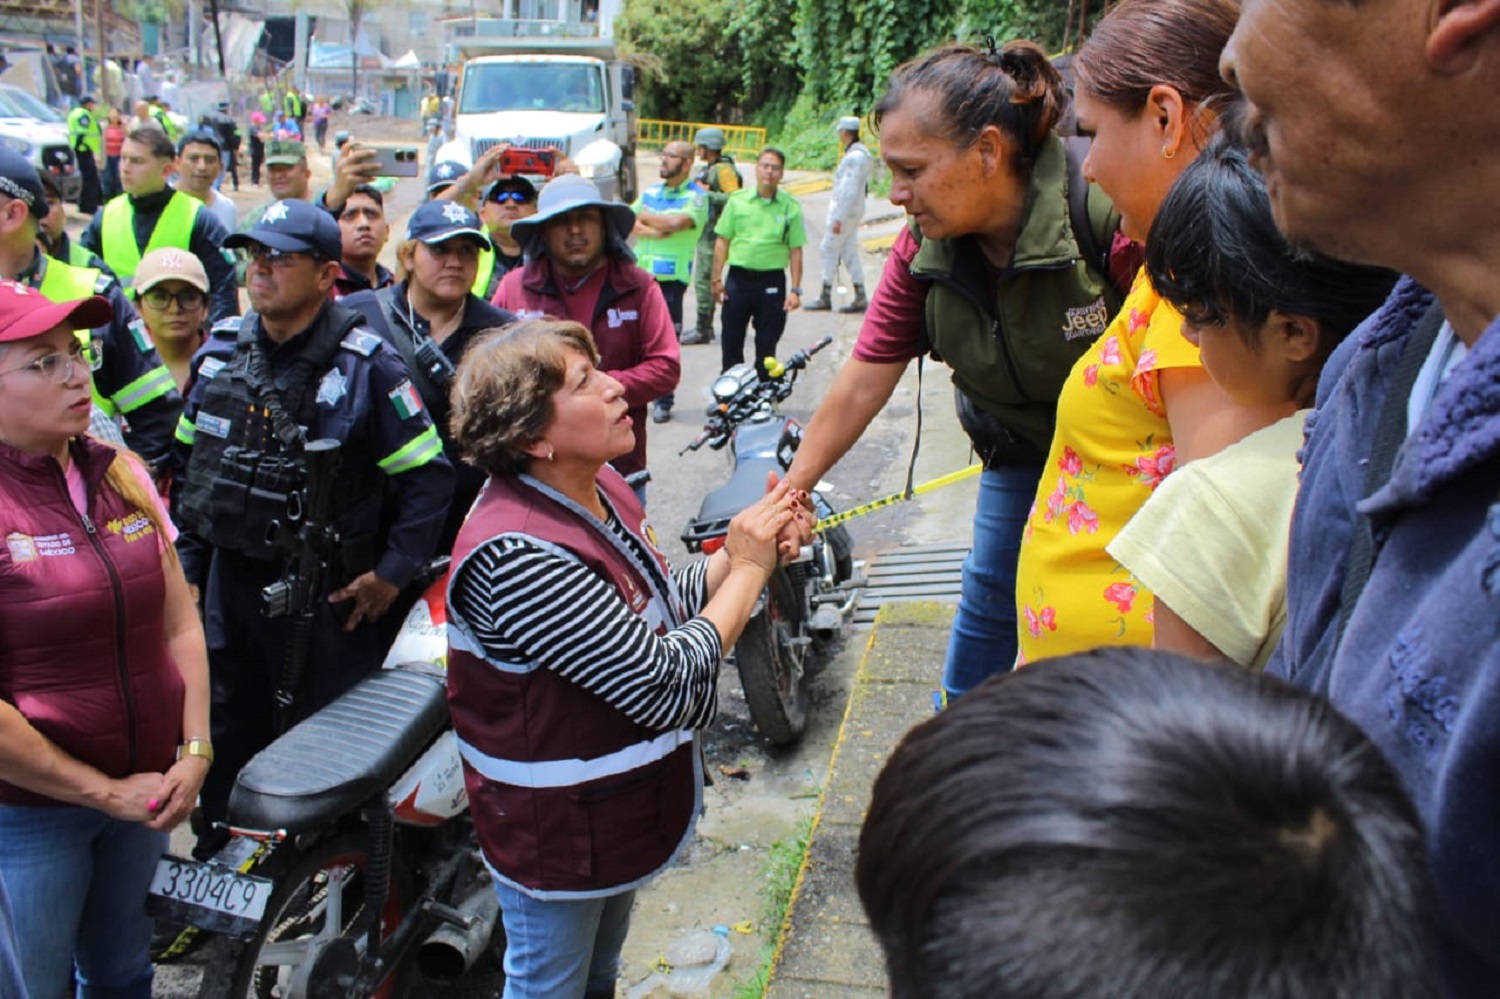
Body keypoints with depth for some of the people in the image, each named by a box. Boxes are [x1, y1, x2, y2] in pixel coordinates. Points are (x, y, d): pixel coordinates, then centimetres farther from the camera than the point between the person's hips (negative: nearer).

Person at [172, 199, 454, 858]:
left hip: (326, 595, -5)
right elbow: (185, 464, 16)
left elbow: (428, 476, -11)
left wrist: (393, 572, -13)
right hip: (226, 583, 6)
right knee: (226, 740, 18)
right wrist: (187, 560, 13)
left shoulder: (366, 366, -12)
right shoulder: (219, 353, 6)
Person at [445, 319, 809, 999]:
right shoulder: (518, 557, -34)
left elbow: (665, 605, 4)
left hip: (618, 808, 8)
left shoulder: (596, 486, -5)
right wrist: (749, 569, -22)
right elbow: (668, 688, -33)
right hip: (556, 834, -8)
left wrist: (745, 551, -13)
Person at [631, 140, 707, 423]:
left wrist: (645, 216, -5)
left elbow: (677, 222, -20)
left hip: (671, 278, -5)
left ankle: (663, 401, 8)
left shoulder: (696, 197, -3)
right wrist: (653, 231, -13)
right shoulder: (650, 192, 16)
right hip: (640, 273, 5)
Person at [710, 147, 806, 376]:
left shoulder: (791, 207, 1)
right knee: (731, 341, 9)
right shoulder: (737, 200, 3)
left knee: (766, 345, 6)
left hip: (772, 282, -1)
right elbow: (722, 241, 6)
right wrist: (717, 278, 1)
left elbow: (795, 251, 1)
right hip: (738, 278, 1)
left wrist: (795, 290, -4)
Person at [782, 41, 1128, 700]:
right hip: (1019, 457, 5)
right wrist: (790, 491, -6)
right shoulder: (924, 248, -14)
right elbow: (861, 384, -9)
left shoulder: (1109, 211, -32)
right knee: (990, 595, 15)